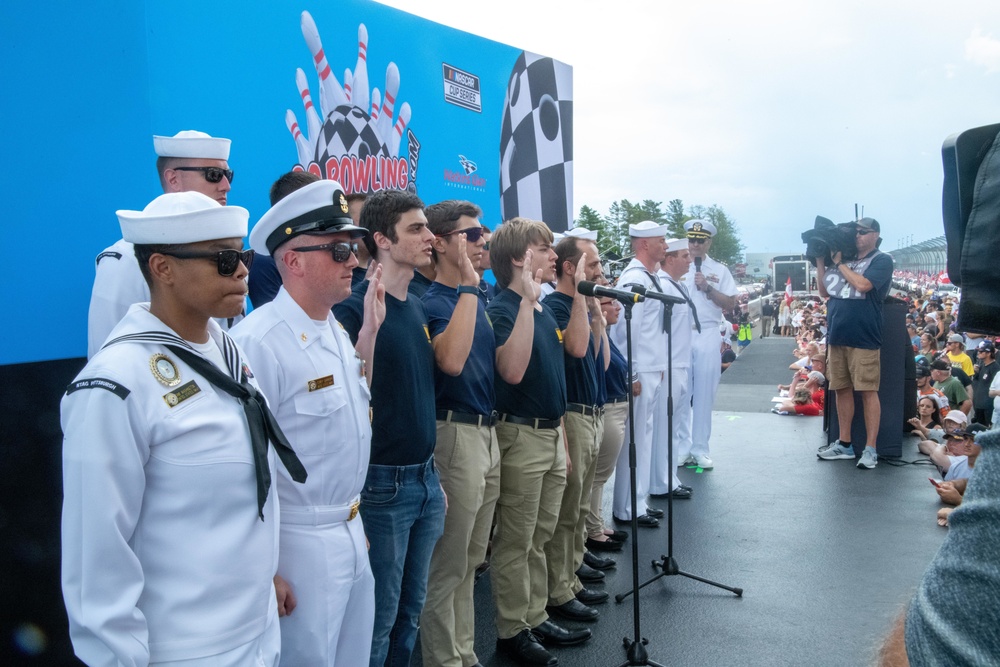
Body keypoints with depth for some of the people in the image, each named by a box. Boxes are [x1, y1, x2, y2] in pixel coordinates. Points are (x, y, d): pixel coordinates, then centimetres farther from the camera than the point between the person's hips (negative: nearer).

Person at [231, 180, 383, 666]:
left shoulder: (335, 329, 5)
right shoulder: (259, 343, -22)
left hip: (351, 532, 8)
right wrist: (265, 575, -17)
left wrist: (369, 332, 6)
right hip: (302, 547, -8)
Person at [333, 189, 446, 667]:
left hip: (425, 477, 7)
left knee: (411, 609, 19)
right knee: (378, 617, 7)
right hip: (384, 484, -7)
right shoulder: (355, 307, -14)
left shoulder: (417, 306, 9)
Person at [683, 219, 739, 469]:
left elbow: (731, 304, 2)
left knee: (704, 395, 3)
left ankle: (700, 449, 11)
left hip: (707, 337, 0)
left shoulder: (719, 270, 8)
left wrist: (708, 288, -9)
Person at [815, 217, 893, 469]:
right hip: (837, 336, 6)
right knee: (842, 390, 10)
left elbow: (862, 284, -19)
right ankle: (844, 444, 19)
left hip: (863, 339, -6)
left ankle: (870, 449, 1)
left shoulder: (881, 260, -2)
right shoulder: (844, 258, 16)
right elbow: (824, 292, 16)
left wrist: (839, 263, -7)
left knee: (868, 391, -3)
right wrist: (820, 262, 6)